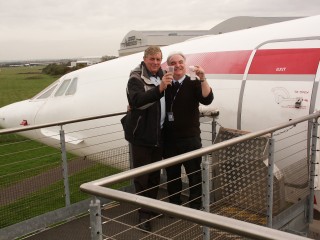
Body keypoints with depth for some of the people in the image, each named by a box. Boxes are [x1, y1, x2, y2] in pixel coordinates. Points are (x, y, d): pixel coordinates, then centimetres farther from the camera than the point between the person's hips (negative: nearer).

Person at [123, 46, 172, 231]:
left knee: (156, 174, 17)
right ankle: (144, 213, 13)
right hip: (142, 135, -6)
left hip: (159, 134, 6)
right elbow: (137, 100, -33)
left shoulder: (162, 76, 8)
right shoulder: (136, 79, -13)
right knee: (142, 176, 2)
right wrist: (159, 88, -44)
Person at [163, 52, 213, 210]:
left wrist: (202, 79, -29)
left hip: (190, 138, -2)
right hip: (169, 139, 3)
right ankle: (174, 204, 30)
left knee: (194, 174, 5)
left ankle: (195, 206, 19)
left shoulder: (193, 83, -1)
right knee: (172, 174, 14)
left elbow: (207, 99, -17)